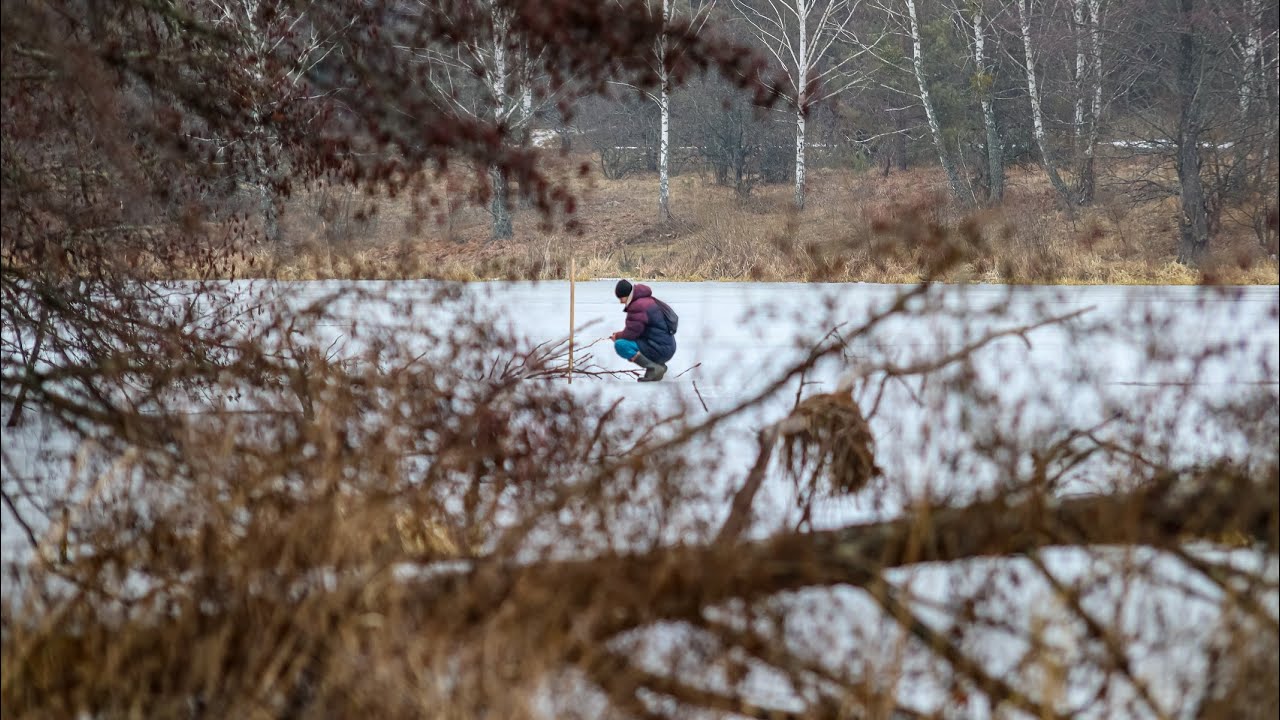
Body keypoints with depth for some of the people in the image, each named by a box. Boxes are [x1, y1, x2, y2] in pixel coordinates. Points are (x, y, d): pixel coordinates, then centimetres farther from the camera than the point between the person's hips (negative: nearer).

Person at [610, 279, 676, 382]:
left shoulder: (638, 306, -17)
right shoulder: (647, 300, 16)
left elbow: (631, 333, -17)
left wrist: (617, 336, 2)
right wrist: (621, 334, 12)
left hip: (660, 349, -11)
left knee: (620, 345, -21)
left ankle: (654, 368, -16)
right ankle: (659, 366, 12)